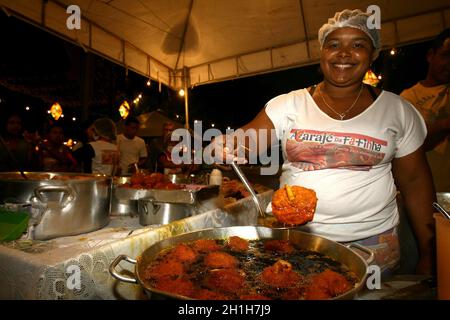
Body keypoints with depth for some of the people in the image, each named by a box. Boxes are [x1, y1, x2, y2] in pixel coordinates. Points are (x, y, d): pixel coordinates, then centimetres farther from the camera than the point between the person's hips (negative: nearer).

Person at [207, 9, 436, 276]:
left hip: (372, 241, 1)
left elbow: (415, 182, 4)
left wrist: (428, 254, 3)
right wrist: (225, 147, -34)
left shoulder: (398, 110, 1)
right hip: (295, 235, 0)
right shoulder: (288, 104, -1)